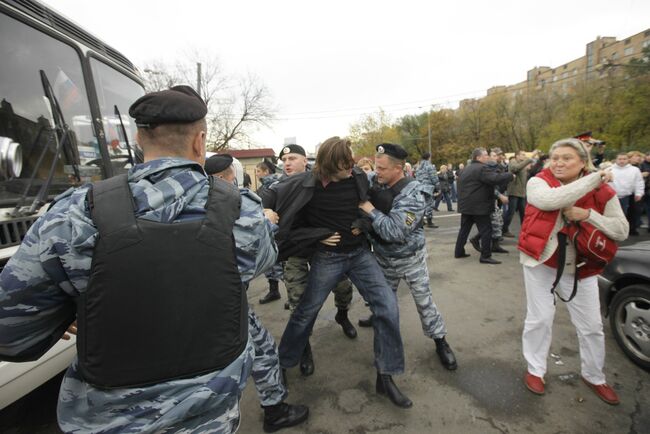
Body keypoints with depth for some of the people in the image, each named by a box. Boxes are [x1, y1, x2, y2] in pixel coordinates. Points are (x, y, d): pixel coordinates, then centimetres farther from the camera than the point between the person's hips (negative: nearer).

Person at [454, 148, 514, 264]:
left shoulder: (466, 169, 17)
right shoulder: (482, 168, -14)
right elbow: (496, 179, -25)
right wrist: (510, 175, -10)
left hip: (466, 205, 9)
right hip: (478, 206, -9)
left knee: (464, 229, 14)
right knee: (486, 230, -2)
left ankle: (459, 252, 18)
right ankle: (485, 256, 0)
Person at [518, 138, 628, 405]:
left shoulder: (602, 191, -3)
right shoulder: (538, 182, -9)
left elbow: (622, 230, -5)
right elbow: (552, 200, -32)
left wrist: (588, 215, -21)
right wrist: (595, 178, -25)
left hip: (580, 267, 3)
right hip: (541, 261, -2)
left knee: (591, 326, 14)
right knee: (539, 320, 8)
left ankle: (594, 377, 39)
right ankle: (535, 370, 28)